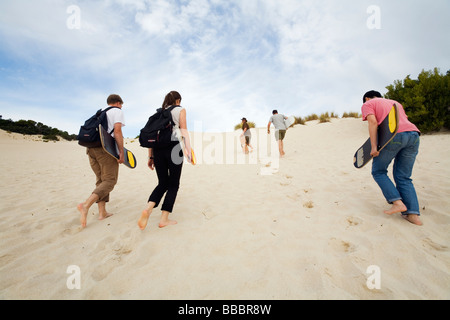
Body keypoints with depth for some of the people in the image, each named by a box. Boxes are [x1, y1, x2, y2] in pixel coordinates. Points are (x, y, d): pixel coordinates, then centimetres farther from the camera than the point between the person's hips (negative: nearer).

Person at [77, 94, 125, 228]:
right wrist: (121, 151, -12)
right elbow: (117, 130, -10)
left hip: (91, 148, 7)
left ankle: (102, 212, 10)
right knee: (109, 181, -4)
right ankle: (86, 205, -22)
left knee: (101, 180, 11)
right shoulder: (118, 111, 5)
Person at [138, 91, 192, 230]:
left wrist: (150, 156, 16)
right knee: (173, 185, 6)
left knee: (163, 183, 15)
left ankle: (148, 209, -6)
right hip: (173, 147, -5)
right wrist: (189, 150, -9)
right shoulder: (180, 110, 9)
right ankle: (164, 219, 6)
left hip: (158, 148, 5)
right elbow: (184, 131, -5)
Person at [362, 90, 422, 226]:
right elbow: (404, 121, 25)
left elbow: (373, 122, -6)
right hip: (414, 134, 7)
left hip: (393, 136, -6)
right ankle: (413, 214, 4)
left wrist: (374, 146, -12)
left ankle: (398, 202, -3)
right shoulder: (395, 102, 33)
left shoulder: (368, 104, 12)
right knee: (403, 177, 11)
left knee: (378, 171, 10)